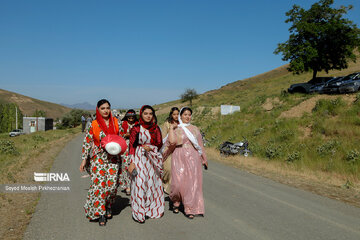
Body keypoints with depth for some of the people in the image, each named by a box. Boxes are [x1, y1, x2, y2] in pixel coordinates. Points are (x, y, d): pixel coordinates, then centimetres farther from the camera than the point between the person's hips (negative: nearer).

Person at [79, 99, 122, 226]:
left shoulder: (115, 122, 4)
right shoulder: (93, 124, -3)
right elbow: (87, 142, 2)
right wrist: (84, 159, 1)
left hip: (113, 157, 2)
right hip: (98, 157, -2)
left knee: (112, 184, -1)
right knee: (98, 184, -8)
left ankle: (108, 206, 26)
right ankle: (100, 213, 5)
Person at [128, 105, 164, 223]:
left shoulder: (156, 128, 7)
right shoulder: (136, 129, -2)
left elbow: (160, 143, 9)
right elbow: (132, 146, -3)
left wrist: (151, 147, -10)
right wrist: (132, 162, -10)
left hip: (153, 159, 4)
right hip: (139, 159, -4)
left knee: (153, 183, 8)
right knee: (139, 184, -6)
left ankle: (152, 209, 23)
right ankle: (138, 212, 5)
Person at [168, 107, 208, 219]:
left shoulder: (195, 129, 13)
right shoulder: (177, 129, 2)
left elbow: (200, 144, 16)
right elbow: (172, 141, -18)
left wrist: (204, 158, 15)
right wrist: (171, 128, -9)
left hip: (193, 159, 3)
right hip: (180, 159, -3)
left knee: (192, 183, 1)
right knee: (179, 182, -7)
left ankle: (190, 209, 12)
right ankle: (175, 201, 23)